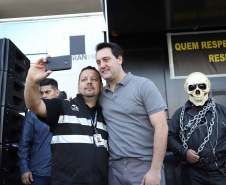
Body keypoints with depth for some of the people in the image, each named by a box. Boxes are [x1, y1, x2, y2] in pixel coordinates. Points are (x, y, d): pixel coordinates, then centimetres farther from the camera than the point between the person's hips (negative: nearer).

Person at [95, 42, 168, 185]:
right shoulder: (101, 94, 9)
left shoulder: (143, 85, -6)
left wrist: (155, 170, -16)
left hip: (145, 166, -4)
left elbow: (161, 127, -11)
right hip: (114, 168, 4)